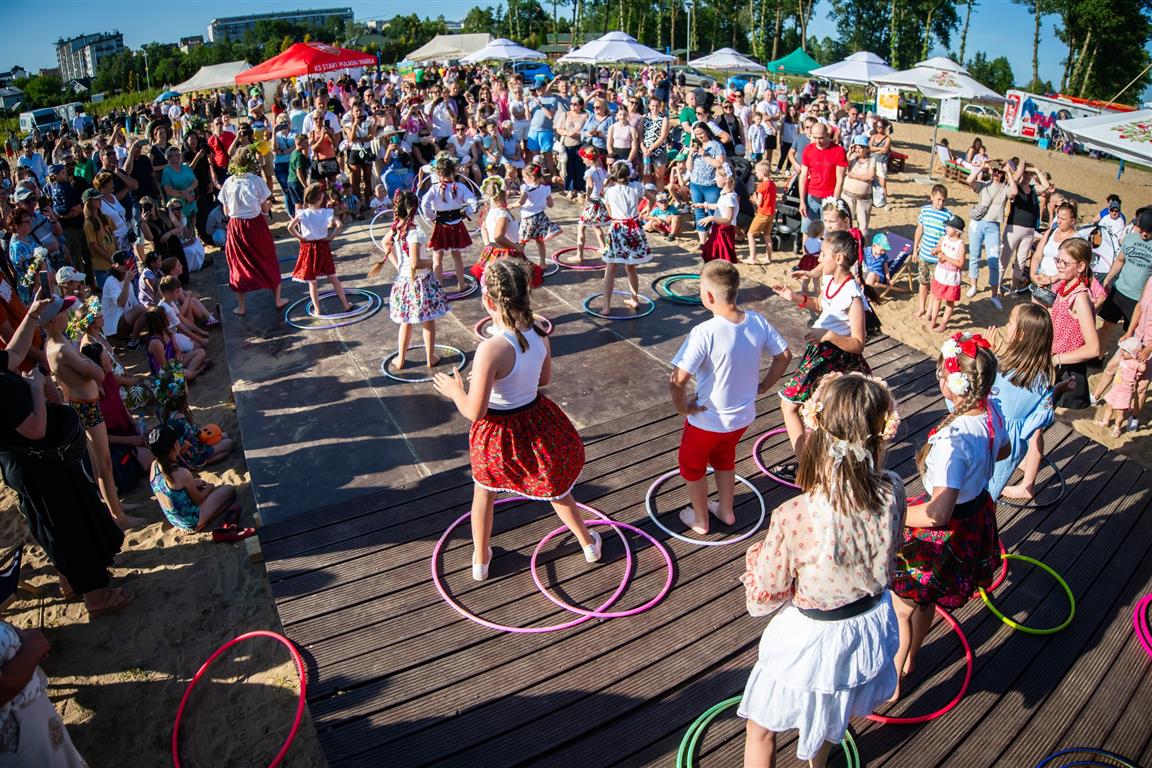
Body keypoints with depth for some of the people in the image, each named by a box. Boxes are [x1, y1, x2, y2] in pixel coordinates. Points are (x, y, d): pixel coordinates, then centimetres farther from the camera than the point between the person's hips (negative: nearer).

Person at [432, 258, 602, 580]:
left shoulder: (491, 349, -34)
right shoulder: (539, 333, -14)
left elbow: (475, 412, -27)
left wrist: (454, 390, -8)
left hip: (498, 432, -4)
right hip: (537, 422, 5)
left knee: (484, 493, 25)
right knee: (555, 488, 29)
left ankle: (480, 560, 46)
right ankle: (589, 543, 49)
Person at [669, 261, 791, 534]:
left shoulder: (704, 333, -32)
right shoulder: (757, 322, -14)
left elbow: (677, 381, -34)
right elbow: (784, 356, 0)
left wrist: (683, 408, -17)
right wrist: (763, 386, 10)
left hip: (707, 420, -5)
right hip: (743, 416, 5)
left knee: (693, 466, 24)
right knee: (724, 460, 33)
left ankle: (700, 519, 41)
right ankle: (726, 511, 49)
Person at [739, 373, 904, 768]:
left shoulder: (793, 517, -36)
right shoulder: (892, 494, -24)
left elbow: (763, 601, -19)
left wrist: (757, 555, -4)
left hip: (811, 640, -5)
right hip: (870, 629, 5)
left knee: (761, 730, 25)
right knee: (830, 716, 38)